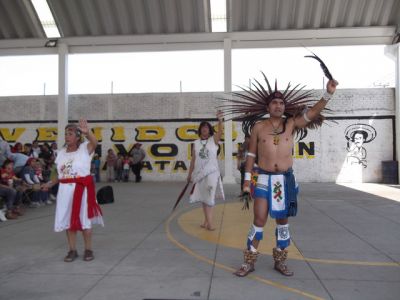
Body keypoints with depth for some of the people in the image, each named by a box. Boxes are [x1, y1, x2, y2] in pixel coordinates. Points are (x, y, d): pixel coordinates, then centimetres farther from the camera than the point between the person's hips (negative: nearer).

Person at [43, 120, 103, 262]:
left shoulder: (85, 148, -7)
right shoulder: (61, 152, 8)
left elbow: (95, 142, -30)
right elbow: (62, 173, 14)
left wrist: (87, 132, -49)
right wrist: (52, 183, 2)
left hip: (82, 188, -5)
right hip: (66, 189, 5)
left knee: (84, 219, 4)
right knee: (68, 220, 10)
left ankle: (88, 250, 19)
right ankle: (72, 250, 23)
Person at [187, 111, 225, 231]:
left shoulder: (214, 139, 0)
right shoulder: (196, 143, 8)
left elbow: (220, 132, -20)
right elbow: (193, 159, 11)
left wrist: (220, 120, -37)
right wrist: (190, 174, 12)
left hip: (212, 172, -3)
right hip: (199, 172, 4)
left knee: (209, 197, -10)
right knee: (203, 198, 9)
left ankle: (208, 222, -6)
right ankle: (207, 221, 20)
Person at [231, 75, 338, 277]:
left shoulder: (291, 124, 1)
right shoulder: (258, 126, 0)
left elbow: (313, 112, -12)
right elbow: (251, 154, 4)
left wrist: (328, 93, -27)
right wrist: (247, 179, 2)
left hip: (286, 179, 2)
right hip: (264, 179, -2)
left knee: (283, 221, 11)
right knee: (259, 220, -4)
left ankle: (280, 261, 26)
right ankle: (249, 262, 11)